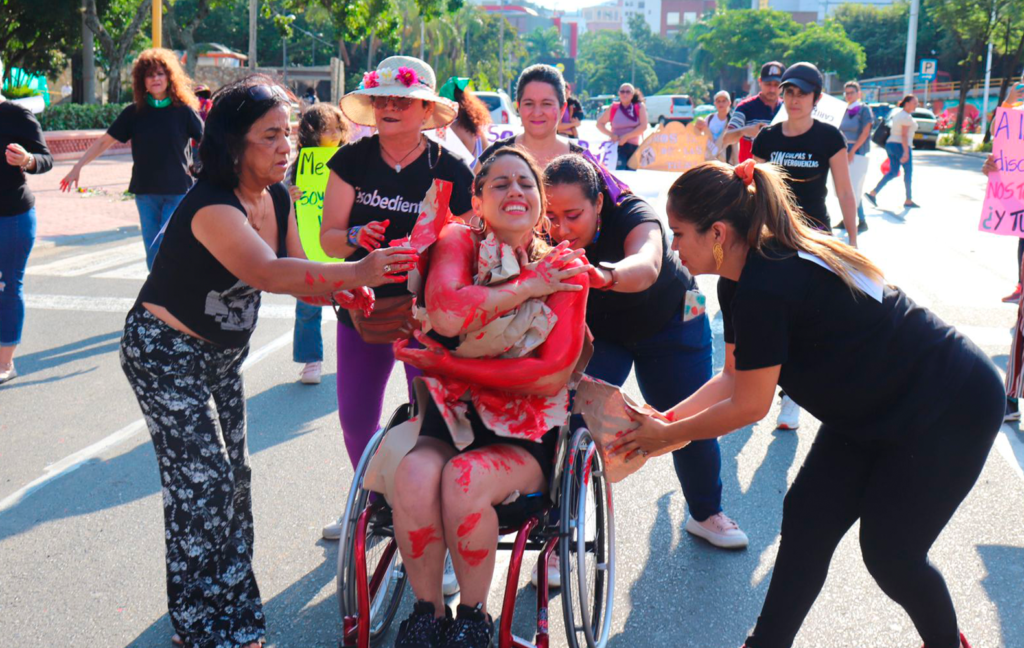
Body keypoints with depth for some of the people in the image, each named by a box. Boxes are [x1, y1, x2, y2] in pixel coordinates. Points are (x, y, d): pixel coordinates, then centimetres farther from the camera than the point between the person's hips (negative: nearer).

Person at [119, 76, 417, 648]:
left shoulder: (277, 199, -3)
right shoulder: (211, 208, -29)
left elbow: (296, 272, 1)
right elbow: (266, 273, -46)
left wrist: (340, 290, -21)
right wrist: (355, 272, -57)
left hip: (225, 353, 8)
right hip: (167, 354, -8)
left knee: (234, 476, 10)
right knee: (203, 483, -9)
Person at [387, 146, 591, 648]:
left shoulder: (565, 269, -1)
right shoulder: (459, 241, 2)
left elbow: (551, 376, -11)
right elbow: (447, 313, -20)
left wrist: (444, 363, -12)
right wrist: (527, 287, -12)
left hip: (526, 434, -1)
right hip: (450, 418, 1)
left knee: (466, 477, -30)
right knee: (415, 475, -30)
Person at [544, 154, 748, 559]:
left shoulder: (632, 217, -35)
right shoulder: (548, 241, -26)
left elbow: (646, 266, -57)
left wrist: (603, 275, -79)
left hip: (669, 324, -1)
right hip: (596, 332, 1)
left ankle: (706, 514, 29)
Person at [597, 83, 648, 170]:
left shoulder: (640, 107, 3)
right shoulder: (613, 108, 4)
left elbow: (643, 126, -8)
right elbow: (600, 124, 9)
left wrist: (626, 136, -16)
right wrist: (611, 134, -9)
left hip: (634, 147, 2)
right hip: (617, 146, -2)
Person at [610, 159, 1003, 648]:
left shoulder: (765, 288, -32)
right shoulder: (742, 278, -2)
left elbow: (749, 406, -22)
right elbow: (733, 377, 5)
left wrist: (667, 435, -9)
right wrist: (664, 419, -5)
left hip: (951, 409, -9)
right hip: (873, 409, 9)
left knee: (889, 552, 0)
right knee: (807, 520, 7)